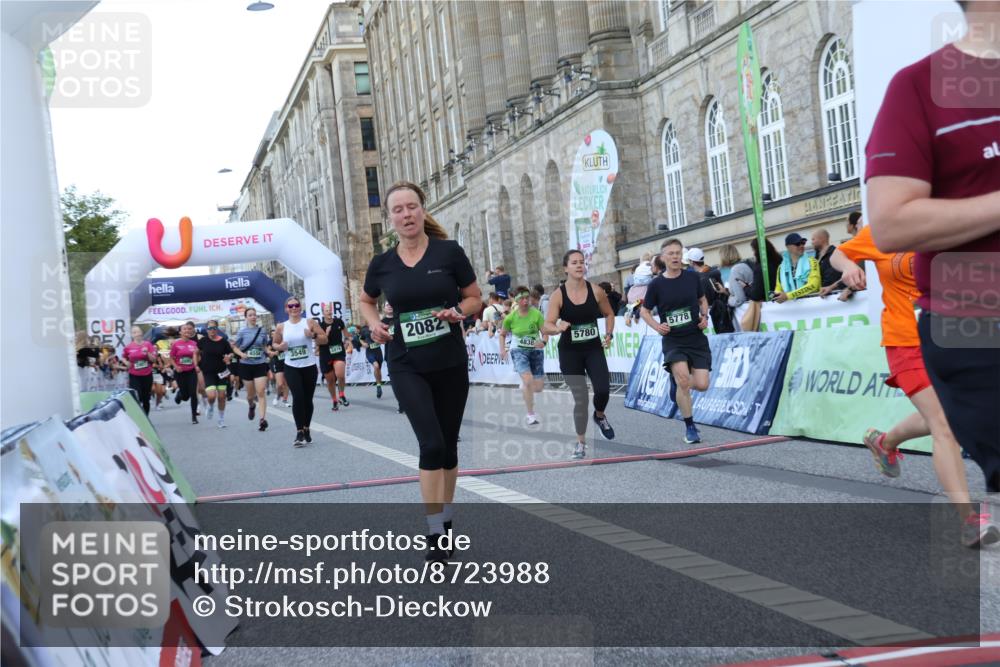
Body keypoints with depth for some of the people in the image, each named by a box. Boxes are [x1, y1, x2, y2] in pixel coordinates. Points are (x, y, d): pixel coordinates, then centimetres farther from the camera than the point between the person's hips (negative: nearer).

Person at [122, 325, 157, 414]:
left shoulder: (148, 344, -1)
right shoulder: (128, 347, -2)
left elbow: (154, 359, -2)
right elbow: (123, 357, 17)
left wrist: (147, 353, -19)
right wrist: (127, 363, -2)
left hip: (147, 375, 2)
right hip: (134, 376, -1)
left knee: (146, 399, 10)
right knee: (137, 399, -11)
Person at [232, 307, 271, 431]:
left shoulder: (262, 330, 1)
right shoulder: (242, 332, -2)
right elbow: (235, 347, 3)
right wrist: (242, 354, -16)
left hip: (260, 364, 0)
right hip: (246, 365, 0)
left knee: (261, 392, -12)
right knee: (250, 393, 12)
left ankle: (263, 419, -14)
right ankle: (251, 406, 47)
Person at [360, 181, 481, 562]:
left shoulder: (449, 252, -5)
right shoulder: (382, 264, 0)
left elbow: (475, 297, 4)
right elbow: (366, 300, 18)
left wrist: (458, 311, -17)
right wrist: (374, 325, -1)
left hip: (450, 363, 1)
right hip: (407, 366, -1)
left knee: (448, 445, 11)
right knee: (432, 443, -14)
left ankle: (446, 522, 29)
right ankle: (434, 534, -5)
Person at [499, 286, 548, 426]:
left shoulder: (537, 314, -12)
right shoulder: (511, 317, -8)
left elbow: (545, 333, -11)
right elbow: (502, 334, 8)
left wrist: (543, 342, -32)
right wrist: (503, 350, -4)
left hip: (536, 351, 2)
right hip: (519, 351, -1)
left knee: (538, 388, 4)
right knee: (528, 380, -24)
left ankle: (524, 385, 42)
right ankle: (531, 414, -12)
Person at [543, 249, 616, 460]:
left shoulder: (596, 291, -4)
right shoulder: (558, 295, -11)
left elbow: (609, 314, 13)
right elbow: (547, 326, -14)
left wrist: (609, 334, 1)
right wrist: (558, 328, -35)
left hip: (594, 348, 2)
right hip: (570, 352, -2)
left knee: (603, 390, -11)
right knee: (580, 398, -2)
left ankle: (599, 416, 26)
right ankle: (581, 442, 16)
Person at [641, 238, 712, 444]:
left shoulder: (693, 278, -1)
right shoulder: (657, 284, -6)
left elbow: (703, 300, 16)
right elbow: (645, 311, 6)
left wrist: (704, 316, -3)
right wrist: (657, 326, -12)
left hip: (697, 338, 2)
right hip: (673, 340, -2)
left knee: (702, 385, -6)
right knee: (683, 378, -21)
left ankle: (676, 381, 30)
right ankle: (689, 427, -1)